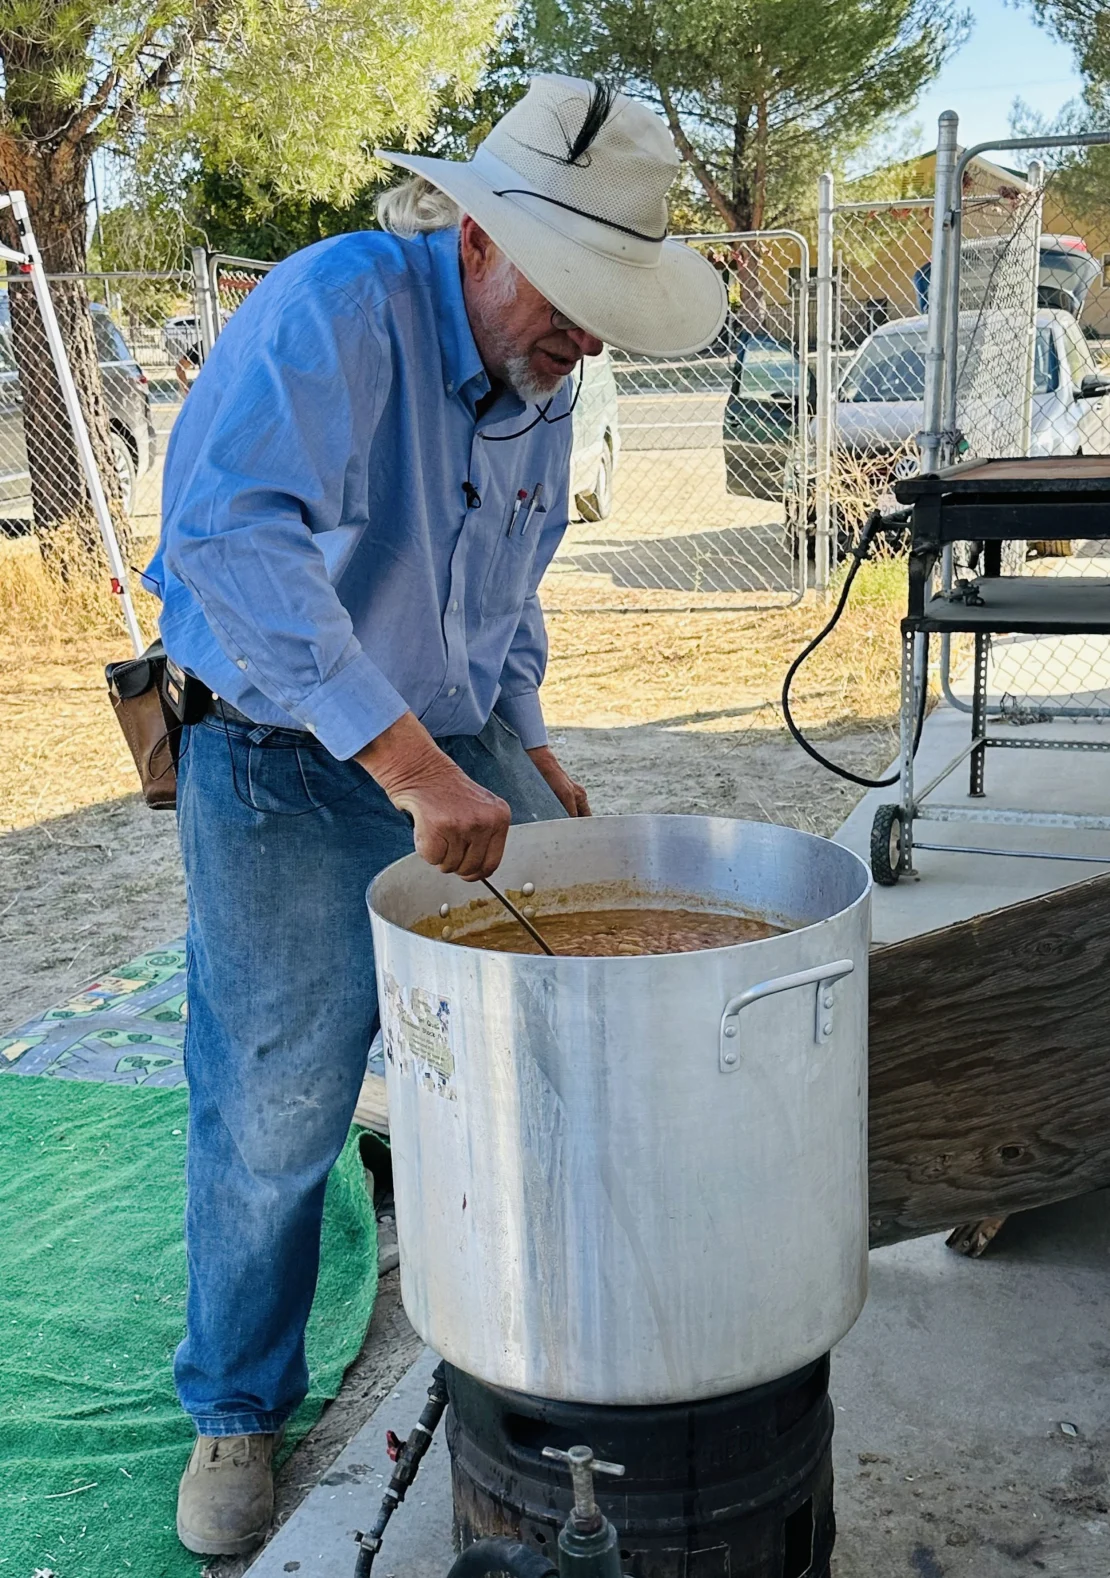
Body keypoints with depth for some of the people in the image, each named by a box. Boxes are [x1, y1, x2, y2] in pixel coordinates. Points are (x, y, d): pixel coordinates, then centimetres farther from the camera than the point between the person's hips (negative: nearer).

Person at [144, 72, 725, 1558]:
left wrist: (525, 742, 11)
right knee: (273, 1109, 0)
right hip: (286, 771, -6)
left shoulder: (542, 380, 4)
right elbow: (229, 529, -38)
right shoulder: (331, 308, -21)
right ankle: (237, 1411, 25)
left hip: (461, 750, 7)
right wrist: (407, 761, -43)